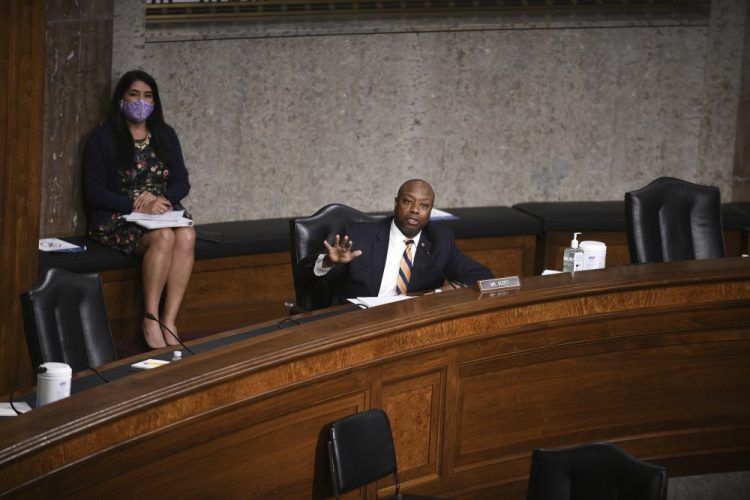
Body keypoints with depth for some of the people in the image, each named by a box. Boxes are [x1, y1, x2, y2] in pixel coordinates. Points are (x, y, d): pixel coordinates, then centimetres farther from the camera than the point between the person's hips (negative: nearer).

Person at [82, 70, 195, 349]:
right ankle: (150, 321, -31)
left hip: (163, 210, 4)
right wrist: (138, 206, -18)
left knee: (187, 236, -31)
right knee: (164, 237, -35)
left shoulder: (165, 135, 15)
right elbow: (94, 191, -6)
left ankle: (169, 322, -33)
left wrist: (159, 198, -11)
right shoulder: (103, 137, 0)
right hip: (118, 218, -4)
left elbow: (182, 182, 12)